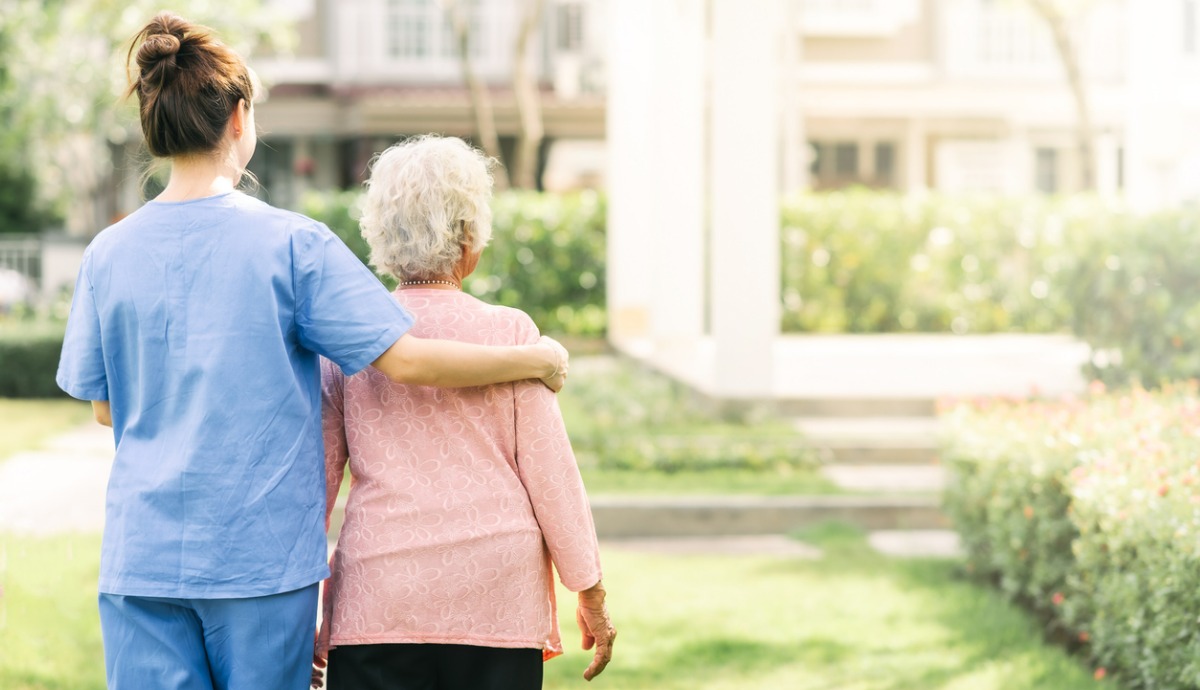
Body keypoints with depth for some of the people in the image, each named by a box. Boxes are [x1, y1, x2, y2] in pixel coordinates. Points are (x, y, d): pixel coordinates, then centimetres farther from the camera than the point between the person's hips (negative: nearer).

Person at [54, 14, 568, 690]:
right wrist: (538, 360, 2)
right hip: (263, 556, -2)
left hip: (142, 558, 2)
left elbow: (104, 405, 11)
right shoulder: (292, 243, -8)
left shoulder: (109, 253, 1)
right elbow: (406, 359, -11)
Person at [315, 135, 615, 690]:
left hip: (378, 602, 1)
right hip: (496, 602, -1)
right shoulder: (508, 333, -2)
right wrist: (590, 593, 9)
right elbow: (550, 471, 0)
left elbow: (314, 479, 6)